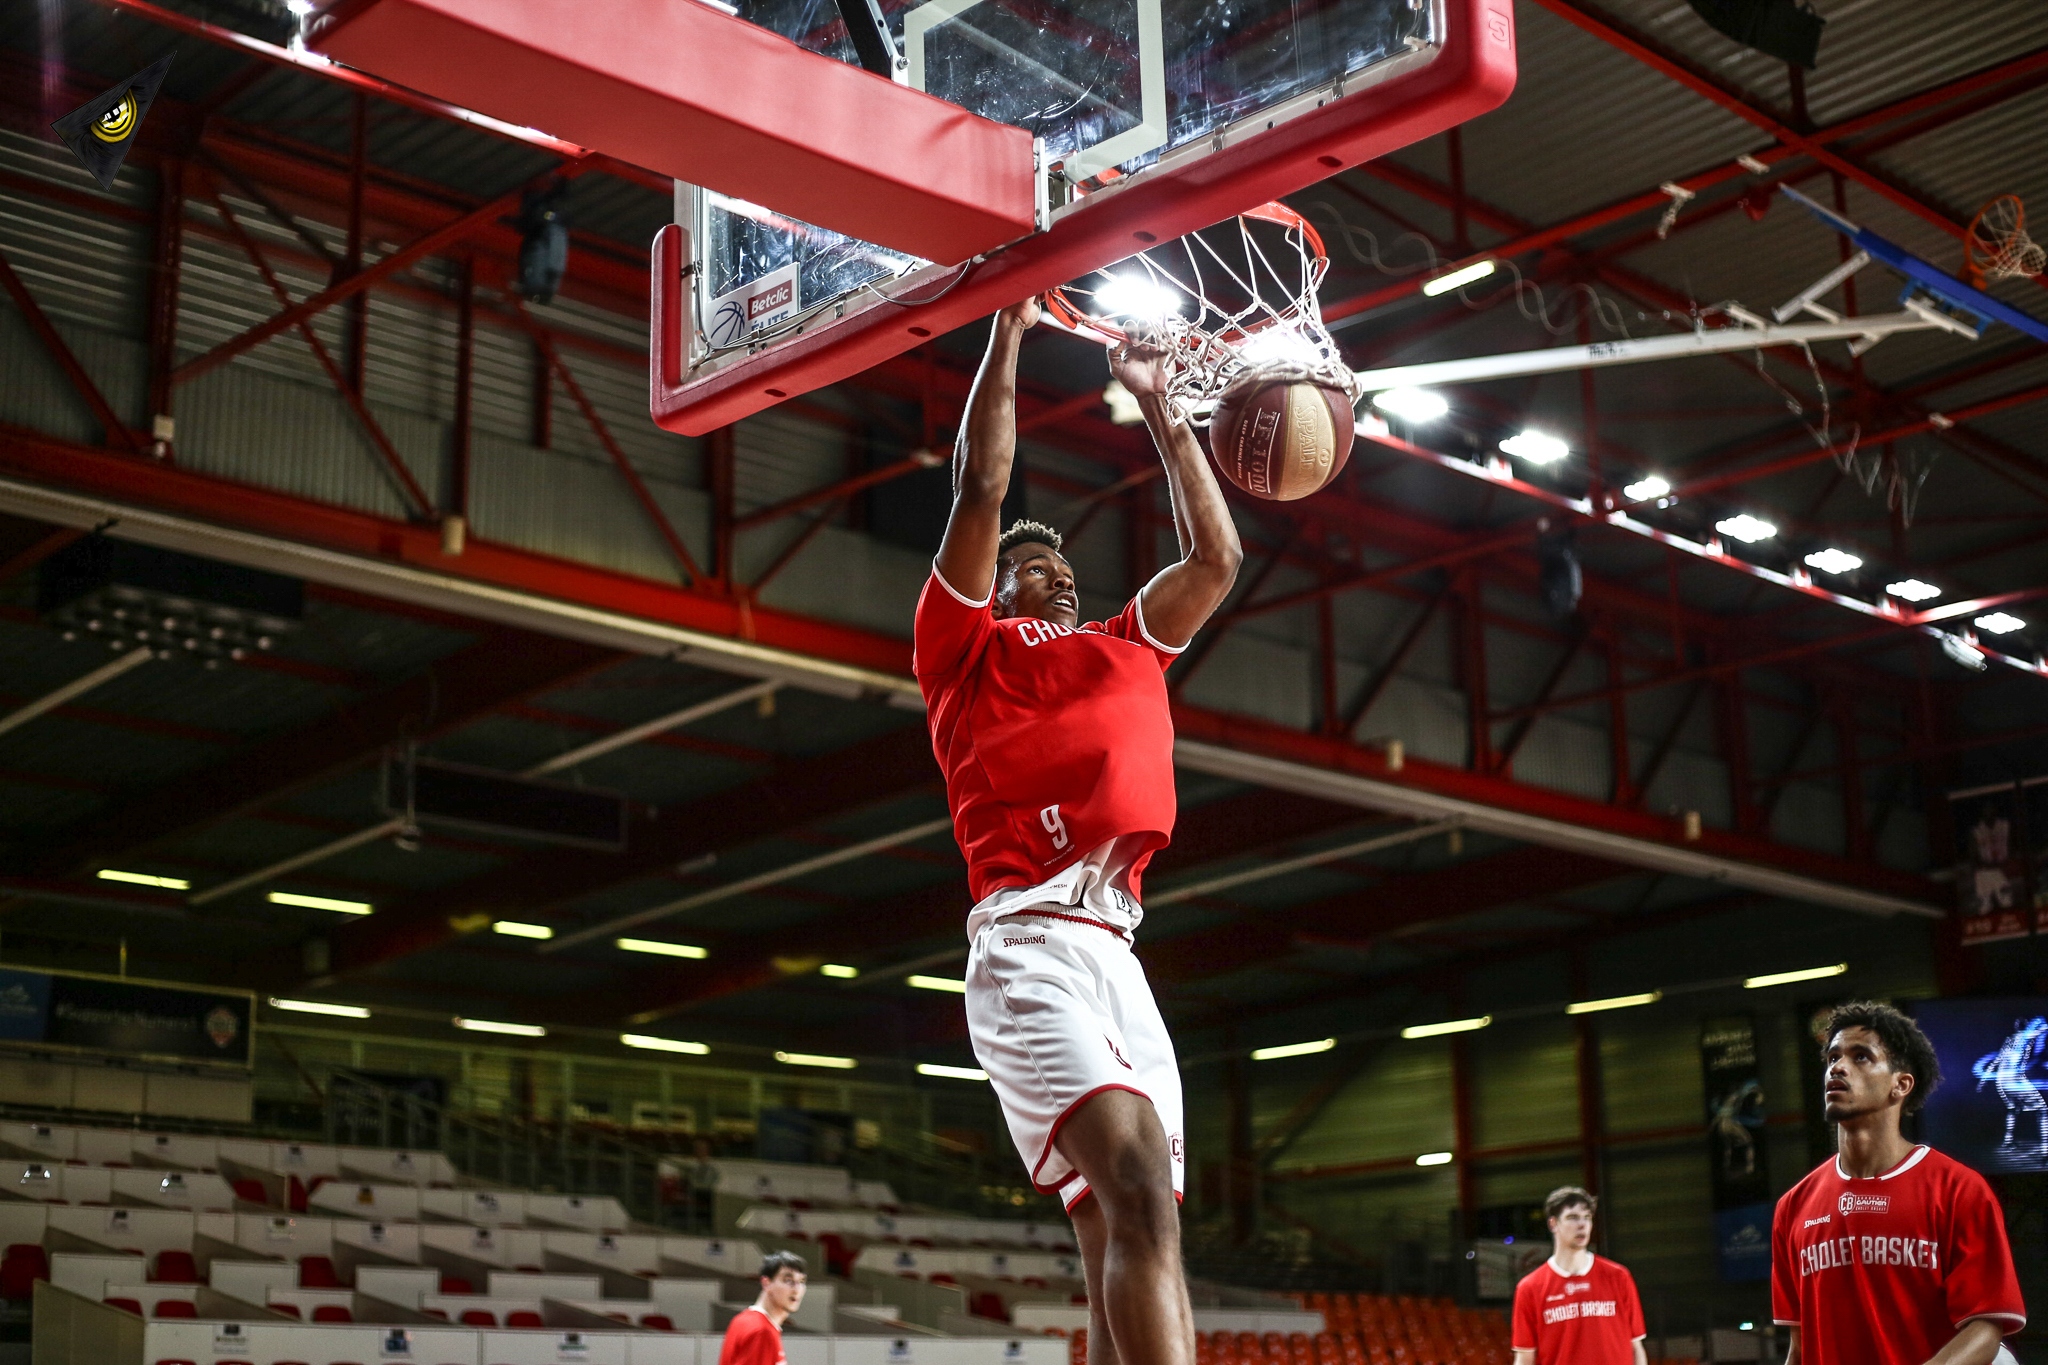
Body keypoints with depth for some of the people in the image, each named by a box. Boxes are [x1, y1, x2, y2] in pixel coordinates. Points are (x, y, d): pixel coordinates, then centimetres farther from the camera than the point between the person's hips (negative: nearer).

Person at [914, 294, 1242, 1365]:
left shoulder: (1125, 650, 30)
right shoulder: (966, 646, 15)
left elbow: (1217, 557, 32)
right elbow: (981, 487, 6)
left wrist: (1156, 405, 36)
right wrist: (1007, 334, 12)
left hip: (1117, 955, 7)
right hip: (1031, 946, -7)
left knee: (1127, 1242, 0)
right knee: (1138, 1184, -27)